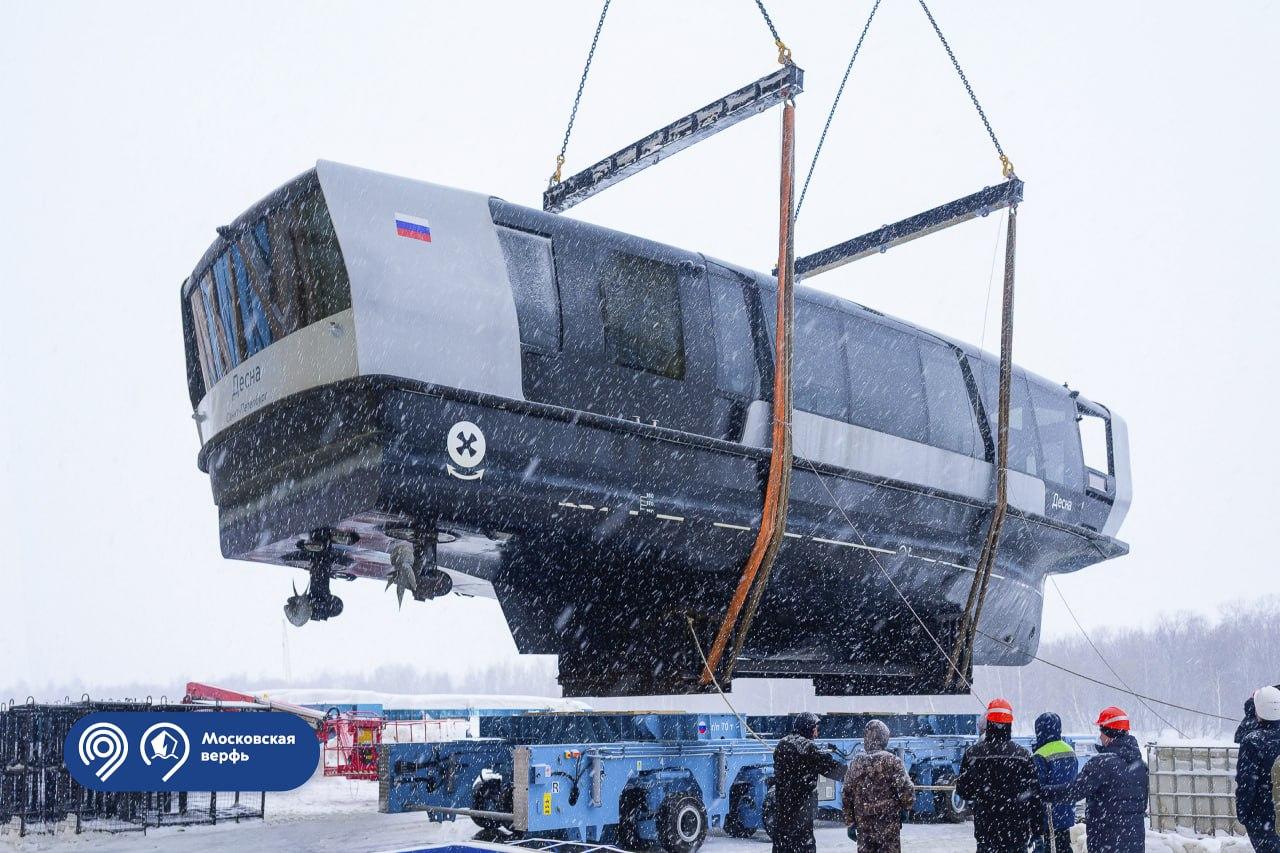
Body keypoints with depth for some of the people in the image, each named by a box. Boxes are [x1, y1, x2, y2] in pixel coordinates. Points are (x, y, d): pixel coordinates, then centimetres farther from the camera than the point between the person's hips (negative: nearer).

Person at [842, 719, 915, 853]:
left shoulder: (855, 764, 4)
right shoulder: (892, 761, -9)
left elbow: (846, 796, 8)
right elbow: (906, 790, -14)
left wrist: (850, 823, 15)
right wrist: (905, 807, 6)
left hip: (863, 824, 4)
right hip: (888, 822, -4)